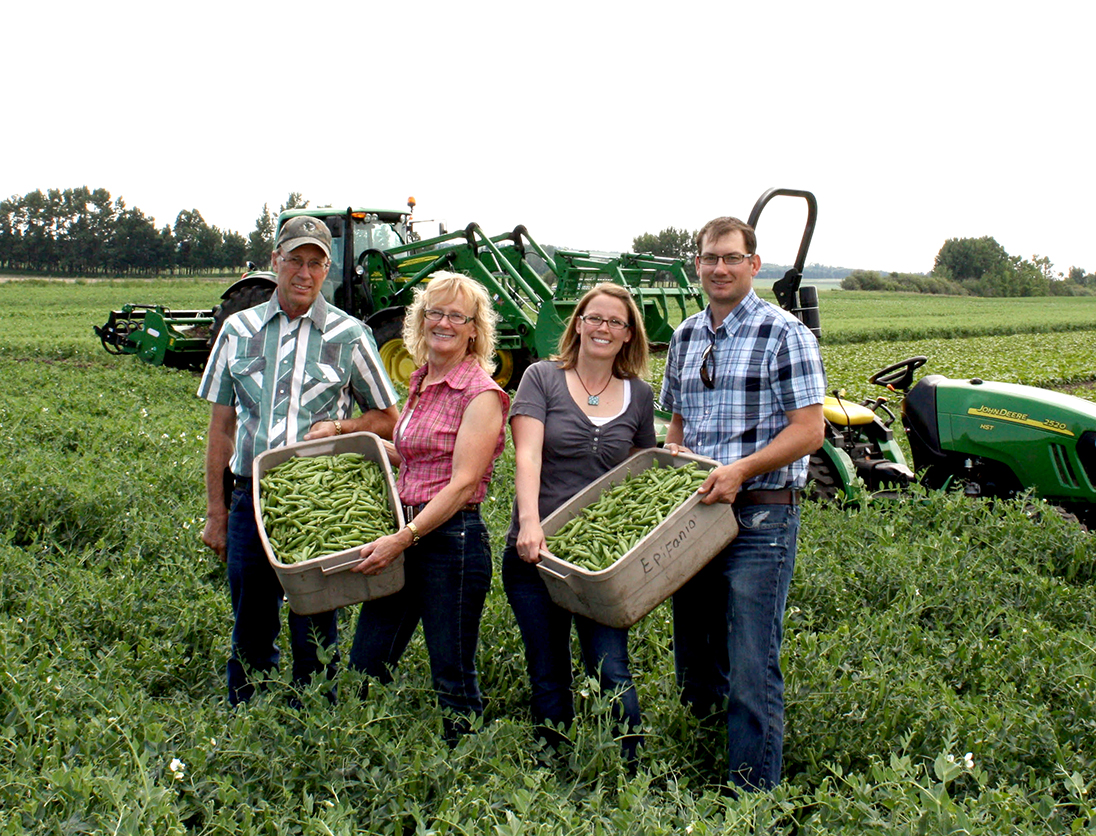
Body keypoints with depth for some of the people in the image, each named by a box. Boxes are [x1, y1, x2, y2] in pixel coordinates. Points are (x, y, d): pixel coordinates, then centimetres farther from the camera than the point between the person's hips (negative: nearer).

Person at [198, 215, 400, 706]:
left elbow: (387, 420, 9)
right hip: (251, 498, 2)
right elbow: (221, 427, 11)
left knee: (315, 636, 5)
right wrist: (215, 512, 8)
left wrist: (337, 427, -11)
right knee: (250, 635, 11)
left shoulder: (348, 335, 2)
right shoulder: (238, 329, 8)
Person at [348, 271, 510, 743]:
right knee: (365, 668, 12)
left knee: (453, 681, 3)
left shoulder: (480, 394, -11)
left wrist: (402, 539, -21)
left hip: (452, 540, -8)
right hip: (406, 536, 8)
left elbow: (462, 483, -17)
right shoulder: (420, 383, 14)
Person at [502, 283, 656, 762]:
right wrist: (530, 522, -27)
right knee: (548, 680, 9)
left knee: (612, 674, -8)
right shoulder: (543, 378, 0)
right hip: (536, 552, -1)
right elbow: (527, 456, -12)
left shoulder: (639, 395, 10)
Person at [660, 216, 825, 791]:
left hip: (760, 516, -6)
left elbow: (808, 430, -12)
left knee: (752, 670, -4)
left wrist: (741, 469, -22)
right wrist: (674, 452, 3)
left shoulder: (783, 334, -7)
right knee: (693, 663, 14)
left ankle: (754, 800, 7)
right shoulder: (685, 338, 13)